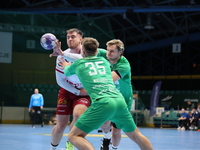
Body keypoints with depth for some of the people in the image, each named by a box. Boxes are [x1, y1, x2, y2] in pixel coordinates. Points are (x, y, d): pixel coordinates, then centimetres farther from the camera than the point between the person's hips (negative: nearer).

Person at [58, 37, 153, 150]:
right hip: (119, 100, 5)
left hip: (102, 103, -5)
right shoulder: (104, 61, 27)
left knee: (74, 136, -2)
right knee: (135, 135, 22)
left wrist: (66, 66, 64)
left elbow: (67, 72, 40)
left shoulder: (78, 63, 18)